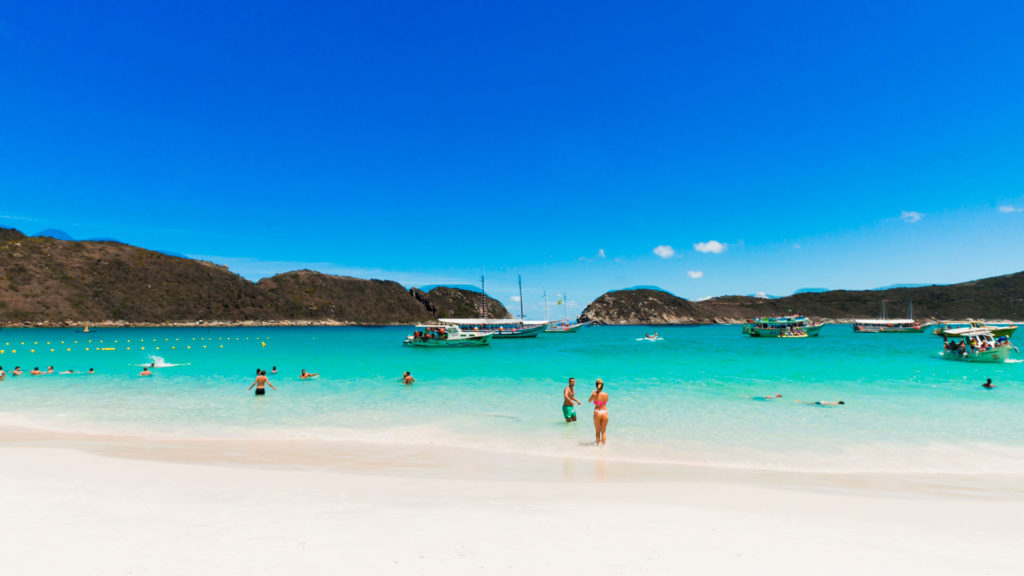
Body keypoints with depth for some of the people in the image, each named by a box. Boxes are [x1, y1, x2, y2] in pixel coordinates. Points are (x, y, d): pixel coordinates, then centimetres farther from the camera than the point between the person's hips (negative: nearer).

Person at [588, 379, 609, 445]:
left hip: (597, 413, -1)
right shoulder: (606, 394, -8)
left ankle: (598, 445, 16)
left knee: (597, 432, 14)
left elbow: (589, 401, 9)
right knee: (603, 431, 15)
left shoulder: (594, 394, -10)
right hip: (605, 413, 1)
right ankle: (603, 445, 15)